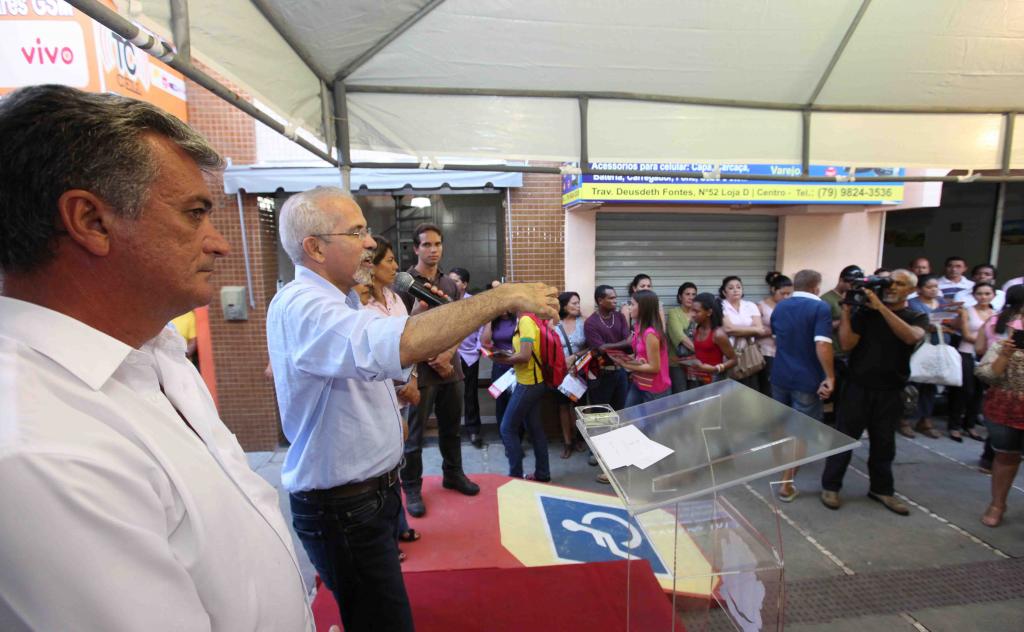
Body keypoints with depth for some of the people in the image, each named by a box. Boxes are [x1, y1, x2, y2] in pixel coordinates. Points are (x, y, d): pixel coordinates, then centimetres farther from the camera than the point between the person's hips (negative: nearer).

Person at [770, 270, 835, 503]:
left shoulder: (779, 307, 8)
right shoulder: (820, 307, -12)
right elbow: (822, 345, -23)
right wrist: (830, 377, -17)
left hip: (780, 376, 6)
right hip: (807, 379, -6)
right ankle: (787, 483, 6)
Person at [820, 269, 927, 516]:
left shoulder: (918, 317, 2)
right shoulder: (865, 312, -2)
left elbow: (911, 337, -21)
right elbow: (847, 344, -10)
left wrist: (882, 307, -25)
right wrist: (846, 311, -15)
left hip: (890, 391, 2)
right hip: (858, 387, -2)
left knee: (884, 442, 15)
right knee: (844, 437, 4)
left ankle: (881, 489, 33)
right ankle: (830, 486, 16)